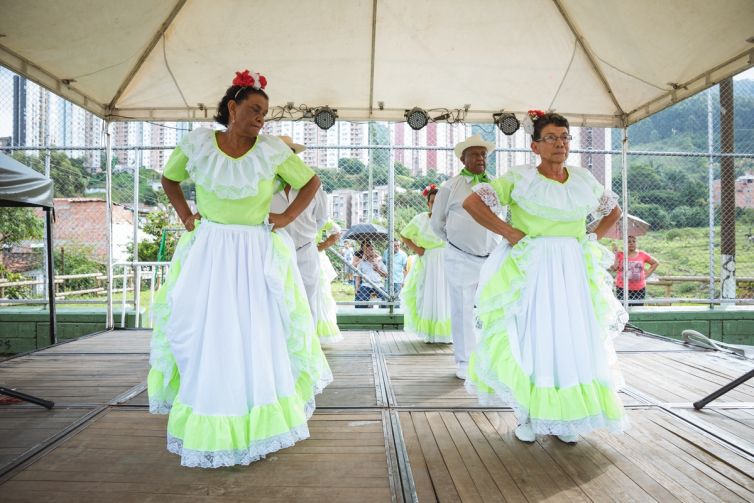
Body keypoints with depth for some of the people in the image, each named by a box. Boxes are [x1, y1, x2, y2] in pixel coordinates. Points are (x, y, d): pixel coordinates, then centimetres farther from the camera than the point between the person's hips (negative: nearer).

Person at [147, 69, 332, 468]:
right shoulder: (197, 144, -1)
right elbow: (169, 178, 17)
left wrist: (287, 217, -4)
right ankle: (207, 425, 25)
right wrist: (185, 216, 5)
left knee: (259, 337, 5)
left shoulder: (272, 151, -5)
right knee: (205, 335, 7)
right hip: (208, 252, 1)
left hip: (257, 254, -1)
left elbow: (311, 183, 6)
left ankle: (258, 422, 23)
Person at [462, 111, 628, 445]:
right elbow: (472, 202, -12)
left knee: (573, 341, 5)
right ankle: (528, 417, 14)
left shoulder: (583, 179, 9)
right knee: (531, 340, -1)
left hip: (573, 272, 4)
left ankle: (563, 419, 20)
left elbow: (613, 211, 24)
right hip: (530, 271, -4)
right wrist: (510, 233, -13)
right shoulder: (519, 178, -4)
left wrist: (592, 240, 8)